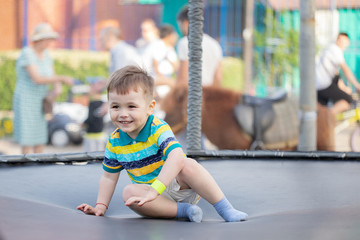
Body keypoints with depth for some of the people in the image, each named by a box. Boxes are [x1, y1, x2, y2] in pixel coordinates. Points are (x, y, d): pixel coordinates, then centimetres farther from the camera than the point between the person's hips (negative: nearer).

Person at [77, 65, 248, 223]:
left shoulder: (158, 129, -18)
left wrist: (154, 190, -45)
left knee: (188, 165, -35)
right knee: (129, 193, -28)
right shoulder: (115, 142, -2)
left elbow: (177, 158, -36)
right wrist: (100, 206, 1)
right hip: (159, 198, 4)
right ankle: (184, 210, -25)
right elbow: (109, 177, 12)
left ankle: (226, 209, -30)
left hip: (181, 187, -4)